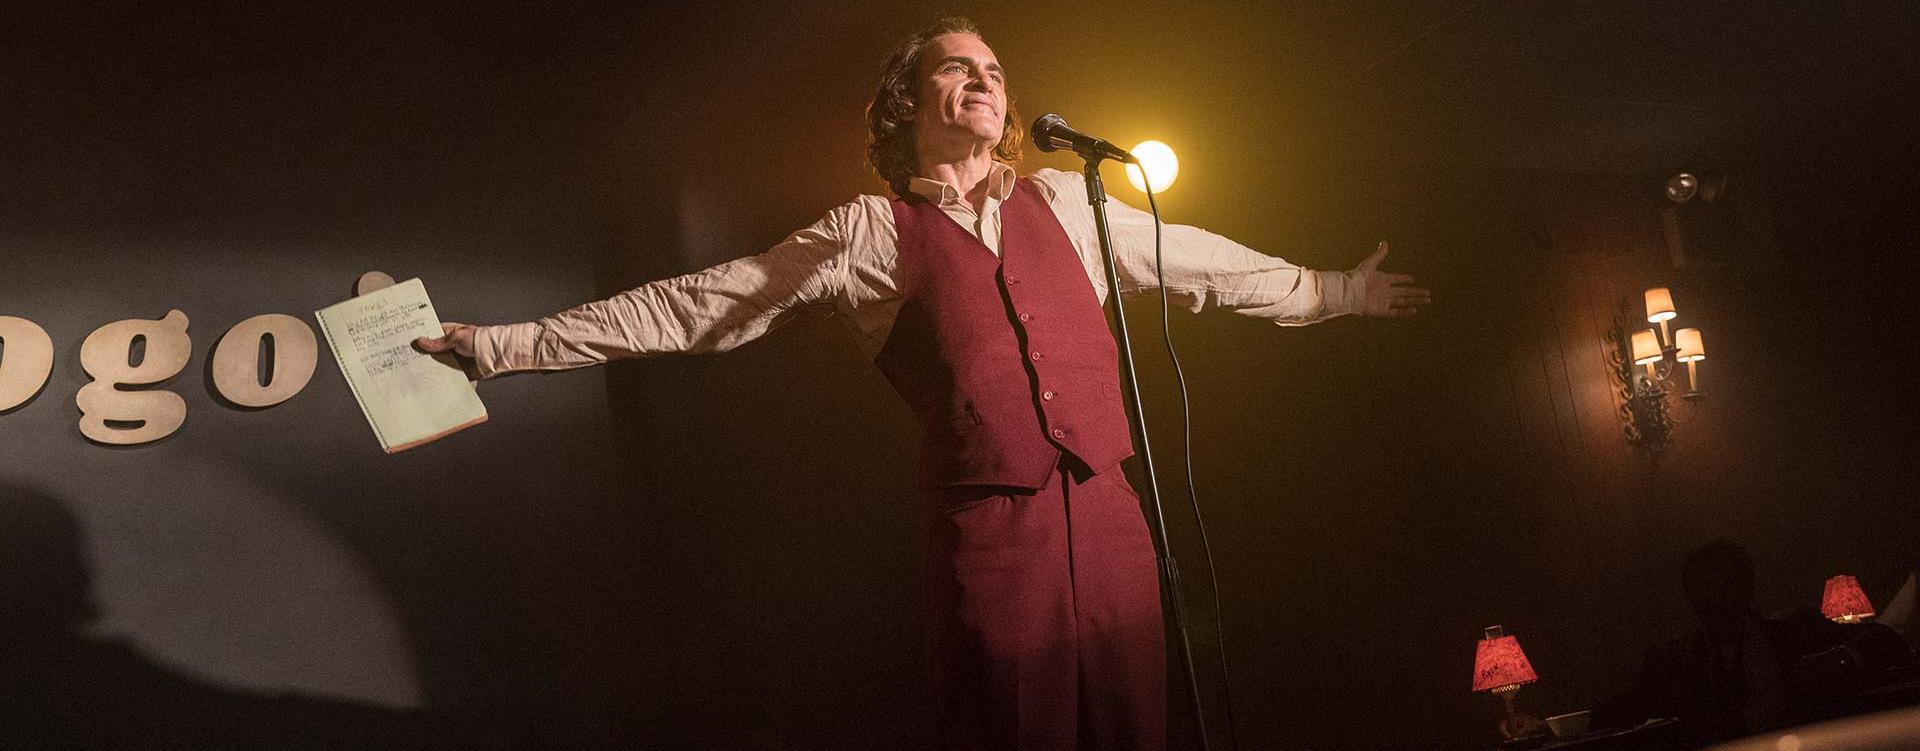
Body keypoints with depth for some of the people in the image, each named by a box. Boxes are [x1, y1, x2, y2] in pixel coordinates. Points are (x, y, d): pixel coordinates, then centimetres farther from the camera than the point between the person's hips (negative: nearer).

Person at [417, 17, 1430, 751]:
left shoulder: (1065, 203, 12)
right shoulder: (869, 235, 3)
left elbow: (1200, 263, 23)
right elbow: (692, 307, 2)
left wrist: (1333, 292, 29)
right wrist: (506, 345, 1)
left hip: (1109, 516, 3)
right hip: (988, 533, -3)